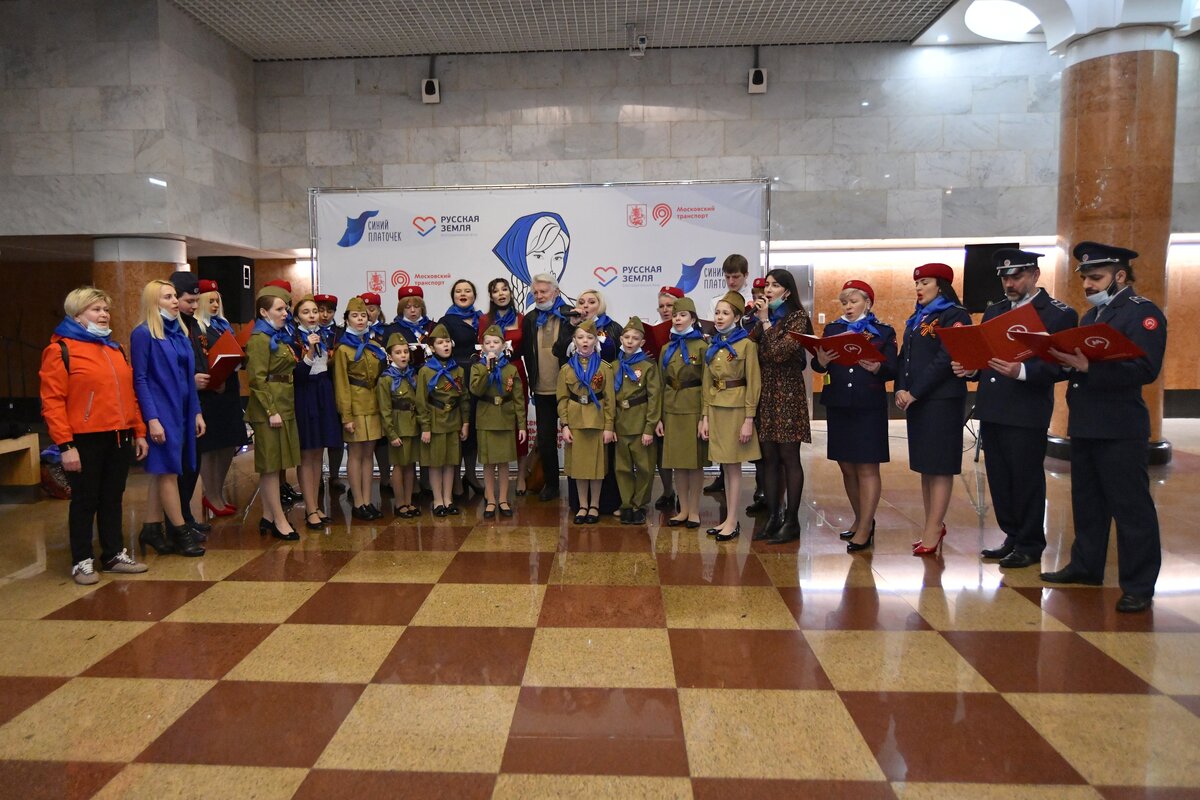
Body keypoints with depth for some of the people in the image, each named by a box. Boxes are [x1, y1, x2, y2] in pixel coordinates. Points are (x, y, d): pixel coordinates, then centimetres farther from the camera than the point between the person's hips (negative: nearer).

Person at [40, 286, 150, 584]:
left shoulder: (115, 349, 15)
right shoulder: (60, 349, -6)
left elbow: (129, 394, 17)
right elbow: (52, 401, -12)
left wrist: (139, 432, 12)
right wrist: (65, 445, -17)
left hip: (119, 438, 6)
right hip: (85, 440, -6)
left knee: (112, 499, 14)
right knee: (85, 502, 4)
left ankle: (115, 555, 24)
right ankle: (82, 562, 16)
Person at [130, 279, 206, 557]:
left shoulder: (180, 332, 12)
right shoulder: (143, 334, -8)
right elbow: (140, 379, -12)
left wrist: (197, 412, 11)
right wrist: (152, 419, -18)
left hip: (181, 411, 7)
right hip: (161, 412, -7)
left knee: (163, 471, 11)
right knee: (168, 471, -1)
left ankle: (152, 529, 19)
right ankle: (180, 532, 7)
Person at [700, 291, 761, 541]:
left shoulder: (747, 344, -8)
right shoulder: (712, 346, 11)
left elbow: (753, 384, -10)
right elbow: (707, 384, 12)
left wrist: (749, 420, -14)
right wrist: (704, 416, 6)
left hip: (736, 408, -6)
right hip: (715, 409, 6)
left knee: (733, 464, -1)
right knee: (725, 465, 9)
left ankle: (732, 521, 6)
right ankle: (729, 518, 16)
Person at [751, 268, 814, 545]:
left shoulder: (797, 317, -5)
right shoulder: (764, 317, 15)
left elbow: (780, 352, -17)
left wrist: (765, 321, -10)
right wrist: (752, 317, -1)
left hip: (787, 393, -6)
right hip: (764, 392, 6)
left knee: (788, 456, -1)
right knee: (769, 457, 8)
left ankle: (791, 521, 6)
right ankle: (773, 517, 16)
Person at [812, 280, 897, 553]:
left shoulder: (884, 332, 3)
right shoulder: (832, 329, 11)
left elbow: (892, 369, -5)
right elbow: (818, 366, 2)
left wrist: (876, 367, -26)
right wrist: (821, 361, -21)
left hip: (869, 407, -4)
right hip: (838, 406, 4)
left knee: (867, 467, -3)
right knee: (847, 467, 10)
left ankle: (865, 529, 2)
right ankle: (861, 519, 25)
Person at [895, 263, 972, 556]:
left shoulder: (954, 316, -6)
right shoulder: (916, 319, 19)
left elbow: (946, 359, -16)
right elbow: (904, 357, 14)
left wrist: (915, 392, -17)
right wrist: (901, 389, -3)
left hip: (942, 399, -8)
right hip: (915, 399, 8)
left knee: (940, 465, -5)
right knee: (925, 463, 11)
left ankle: (932, 531, -2)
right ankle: (934, 525, 20)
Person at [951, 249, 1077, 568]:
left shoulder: (1059, 314, -4)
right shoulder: (993, 311, 15)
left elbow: (1061, 366, -13)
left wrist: (1022, 371, -28)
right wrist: (970, 368, -2)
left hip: (1026, 413, -6)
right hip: (991, 409, 6)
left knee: (1026, 479, 2)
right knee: (999, 478, 12)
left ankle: (1029, 546, 16)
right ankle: (1013, 537, 26)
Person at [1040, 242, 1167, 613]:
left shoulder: (1144, 312, -8)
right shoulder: (1091, 316, 17)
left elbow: (1145, 370, -20)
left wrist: (1088, 367, -29)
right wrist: (1063, 359, -4)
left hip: (1119, 429, -8)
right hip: (1084, 425, 8)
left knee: (1130, 506, -1)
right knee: (1086, 501, 16)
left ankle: (1139, 586, 8)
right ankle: (1086, 565, 29)